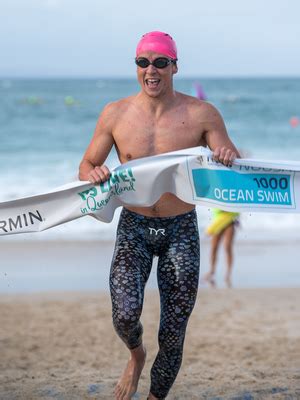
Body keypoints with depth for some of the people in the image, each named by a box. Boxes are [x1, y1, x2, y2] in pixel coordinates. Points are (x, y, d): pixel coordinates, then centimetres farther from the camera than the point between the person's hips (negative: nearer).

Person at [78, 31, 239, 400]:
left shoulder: (202, 114, -5)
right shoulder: (115, 114, -2)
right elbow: (87, 165, 8)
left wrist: (231, 159, -23)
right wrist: (93, 175, -16)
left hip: (181, 230, 0)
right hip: (134, 227, 0)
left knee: (172, 337, 3)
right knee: (125, 316, -21)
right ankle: (136, 355, 15)